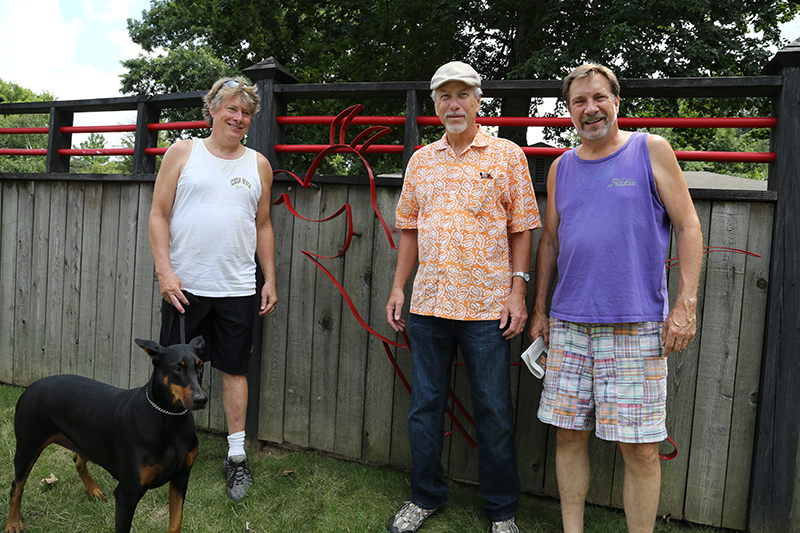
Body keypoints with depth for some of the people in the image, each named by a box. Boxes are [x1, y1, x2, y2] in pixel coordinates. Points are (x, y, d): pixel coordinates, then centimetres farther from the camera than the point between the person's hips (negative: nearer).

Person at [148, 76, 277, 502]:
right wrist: (165, 271, -9)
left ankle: (237, 456, 19)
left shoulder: (259, 165, 9)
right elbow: (158, 215, 0)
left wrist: (270, 279, 8)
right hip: (184, 286, -1)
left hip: (237, 289, 1)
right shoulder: (183, 152, 3)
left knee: (234, 370, 7)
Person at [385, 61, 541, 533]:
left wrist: (517, 290, -9)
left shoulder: (507, 155, 2)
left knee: (495, 414, 5)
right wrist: (398, 287, 10)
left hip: (487, 305, -3)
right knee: (425, 405, 12)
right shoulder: (421, 160, 12)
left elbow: (522, 229, 0)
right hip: (428, 302, 4)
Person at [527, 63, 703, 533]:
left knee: (641, 449, 0)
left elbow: (688, 226, 1)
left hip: (637, 326, -3)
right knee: (569, 433, 9)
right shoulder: (561, 168, 13)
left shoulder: (651, 150, 3)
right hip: (569, 324, 4)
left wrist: (685, 305, -7)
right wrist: (539, 309, 15)